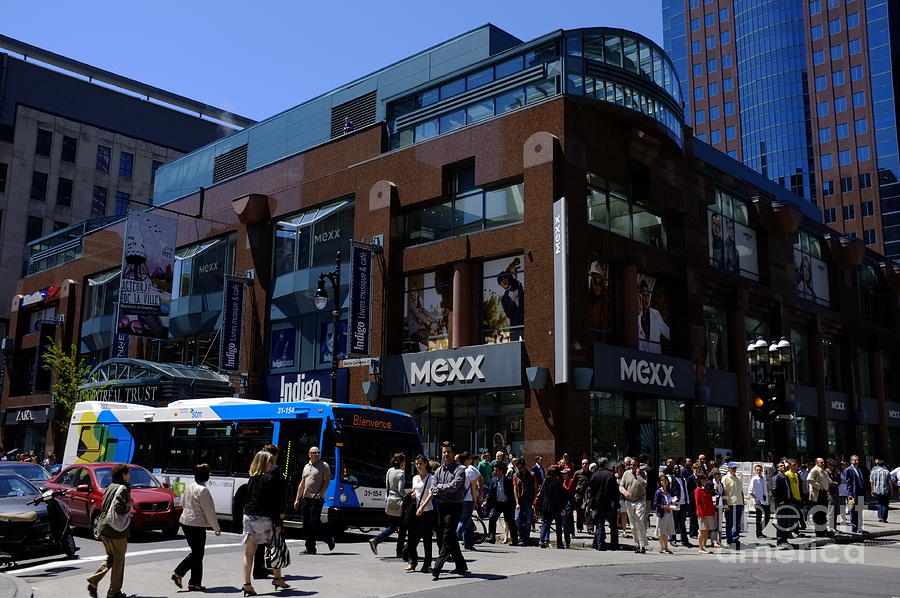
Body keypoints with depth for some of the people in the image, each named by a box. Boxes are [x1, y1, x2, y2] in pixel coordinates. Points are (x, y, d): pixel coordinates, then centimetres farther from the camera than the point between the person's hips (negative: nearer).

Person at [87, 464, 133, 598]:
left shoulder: (110, 487, 13)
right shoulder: (123, 488, -14)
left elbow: (103, 506, 16)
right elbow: (119, 507, -26)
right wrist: (129, 505, -7)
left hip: (103, 528, 8)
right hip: (116, 531, -8)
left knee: (110, 557, 20)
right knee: (118, 560, 4)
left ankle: (93, 581, 5)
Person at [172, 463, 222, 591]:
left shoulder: (190, 487, 9)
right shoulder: (203, 490, -18)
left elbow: (183, 503, 21)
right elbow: (209, 511, -16)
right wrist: (217, 528, -9)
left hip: (185, 522, 9)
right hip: (197, 525, -9)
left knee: (195, 552, 18)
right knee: (198, 554, 2)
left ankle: (178, 573, 13)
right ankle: (194, 583, 8)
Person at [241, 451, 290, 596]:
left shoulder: (251, 479, 6)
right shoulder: (271, 479, -12)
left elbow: (248, 499, 8)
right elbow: (273, 502, -14)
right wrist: (277, 523, -11)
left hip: (248, 517, 5)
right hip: (264, 519, -5)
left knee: (249, 552, 6)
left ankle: (247, 584, 3)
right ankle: (277, 578, 25)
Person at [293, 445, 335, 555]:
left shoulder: (324, 466, -1)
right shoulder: (306, 467, 18)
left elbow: (327, 481, -8)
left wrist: (320, 493, -20)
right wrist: (297, 499, 18)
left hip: (317, 499, -7)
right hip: (306, 498, 7)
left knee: (314, 522, -12)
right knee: (306, 524, 4)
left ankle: (329, 539, 8)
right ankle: (310, 548, 9)